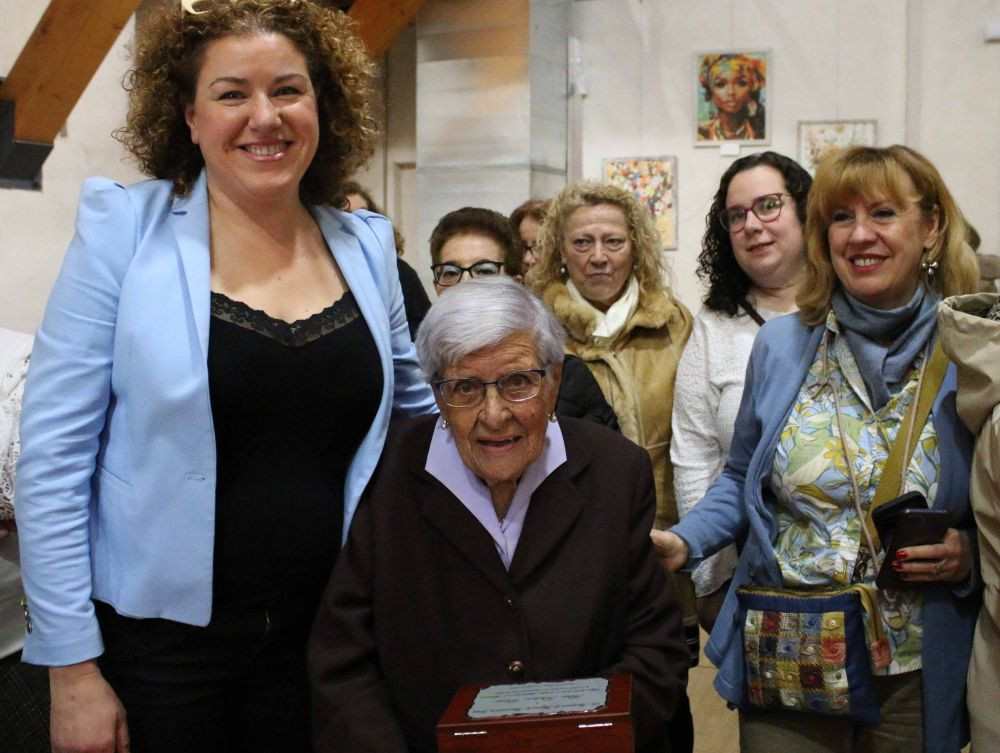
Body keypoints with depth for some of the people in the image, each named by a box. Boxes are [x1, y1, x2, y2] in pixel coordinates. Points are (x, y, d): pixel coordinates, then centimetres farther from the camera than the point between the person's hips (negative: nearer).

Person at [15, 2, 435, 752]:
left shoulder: (367, 245, 2)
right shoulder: (124, 228, -8)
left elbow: (414, 406, 16)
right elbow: (53, 459, -9)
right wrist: (72, 668, -10)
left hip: (322, 637, 3)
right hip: (158, 641, -3)